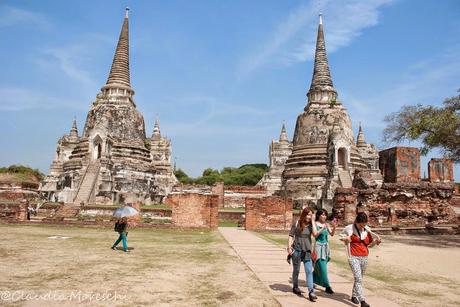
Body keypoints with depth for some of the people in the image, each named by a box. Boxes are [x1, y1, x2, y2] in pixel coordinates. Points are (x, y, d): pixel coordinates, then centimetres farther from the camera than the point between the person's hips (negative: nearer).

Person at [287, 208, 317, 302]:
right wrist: (289, 247, -14)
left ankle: (311, 292, -5)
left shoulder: (311, 225, 1)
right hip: (297, 250, -2)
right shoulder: (297, 224, -6)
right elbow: (291, 235, -5)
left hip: (307, 251, 2)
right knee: (296, 270, 14)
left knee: (309, 271, -6)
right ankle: (295, 287, 34)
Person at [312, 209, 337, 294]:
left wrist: (334, 227, -18)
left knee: (319, 266, 16)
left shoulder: (326, 224, 7)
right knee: (322, 267, -8)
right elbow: (315, 234, -16)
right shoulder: (315, 224, -6)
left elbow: (331, 234, -2)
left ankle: (312, 281, 36)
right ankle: (327, 286, -4)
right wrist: (322, 228, -23)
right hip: (319, 246, -6)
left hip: (326, 246, 6)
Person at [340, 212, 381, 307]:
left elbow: (369, 244, 13)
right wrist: (346, 239, -13)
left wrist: (376, 241, -6)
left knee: (359, 278, 14)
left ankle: (354, 296, 31)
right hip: (354, 257, -4)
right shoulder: (349, 228, -6)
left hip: (364, 257, 4)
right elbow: (341, 237, 8)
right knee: (358, 279, -13)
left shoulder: (367, 230, 5)